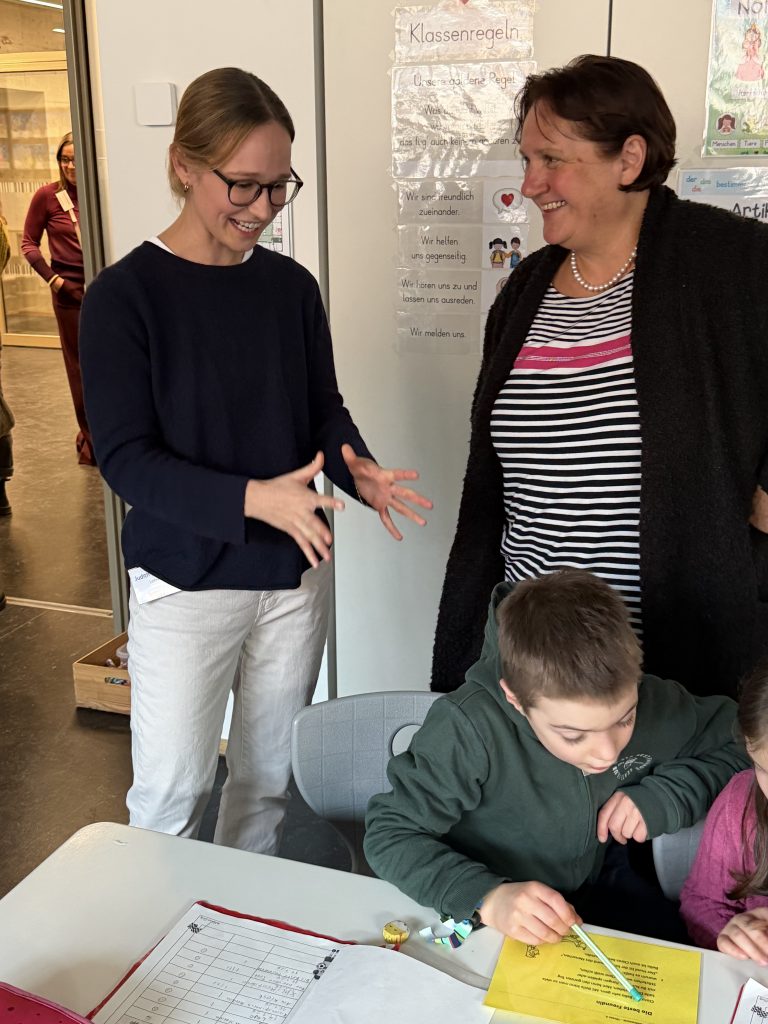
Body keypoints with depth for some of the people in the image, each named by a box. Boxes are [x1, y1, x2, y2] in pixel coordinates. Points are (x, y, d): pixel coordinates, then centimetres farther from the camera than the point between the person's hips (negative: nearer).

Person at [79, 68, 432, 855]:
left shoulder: (291, 286, 1)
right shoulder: (124, 295, -12)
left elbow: (324, 410, 8)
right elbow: (125, 458, -15)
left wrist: (357, 470, -15)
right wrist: (252, 499, -29)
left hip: (295, 573, 4)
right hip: (185, 583, -4)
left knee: (269, 778, 17)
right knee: (170, 796, 6)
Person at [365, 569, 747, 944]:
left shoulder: (652, 703, -19)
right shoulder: (469, 732, -32)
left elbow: (736, 746, -1)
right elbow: (389, 834, -24)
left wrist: (664, 796, -18)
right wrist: (487, 898, -39)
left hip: (601, 883, 3)